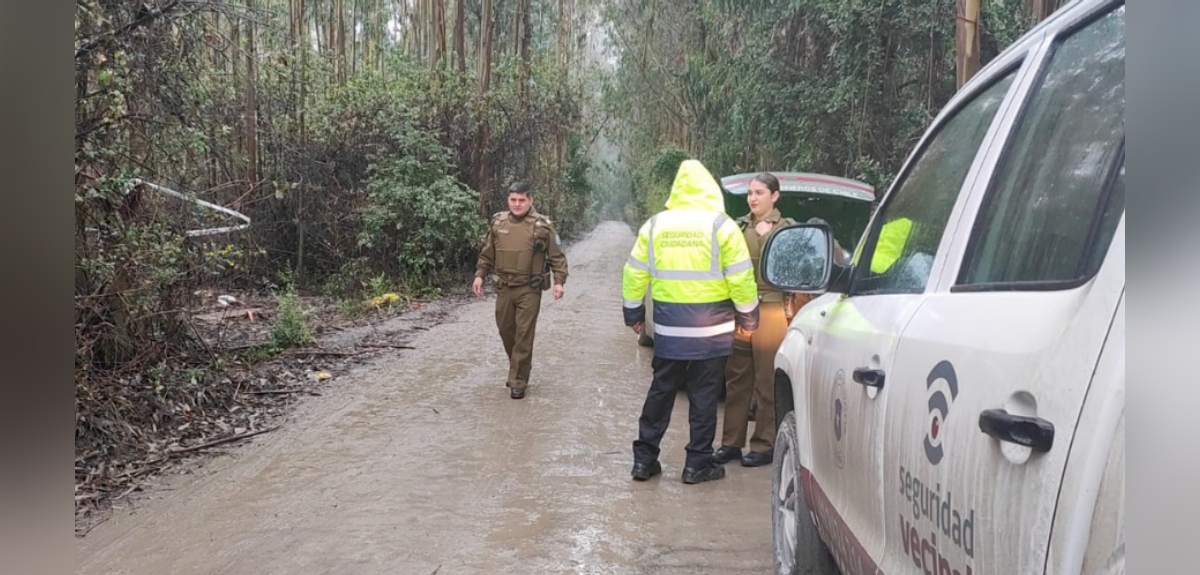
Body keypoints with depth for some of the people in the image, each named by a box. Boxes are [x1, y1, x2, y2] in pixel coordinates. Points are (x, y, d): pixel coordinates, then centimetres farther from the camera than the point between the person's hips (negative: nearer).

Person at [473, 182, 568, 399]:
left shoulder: (543, 225, -6)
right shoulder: (498, 222, 5)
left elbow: (557, 256, -2)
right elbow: (487, 253, 13)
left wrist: (559, 281, -12)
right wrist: (479, 275, 4)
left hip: (529, 290, -4)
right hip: (504, 287, 4)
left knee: (523, 335, -4)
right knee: (506, 331, 13)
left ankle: (518, 382, 4)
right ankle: (518, 370, 34)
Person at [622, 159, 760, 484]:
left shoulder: (655, 225, 3)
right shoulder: (721, 225, -6)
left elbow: (634, 274, 5)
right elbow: (741, 278, -6)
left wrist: (634, 313, 17)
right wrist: (748, 318, 5)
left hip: (669, 328, 3)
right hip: (711, 328, -2)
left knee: (661, 391, 13)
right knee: (704, 395, 7)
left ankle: (644, 458, 17)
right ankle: (698, 463, 12)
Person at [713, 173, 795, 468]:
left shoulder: (786, 227, 1)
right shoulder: (740, 226, 13)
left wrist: (766, 236, -14)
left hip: (770, 309, -4)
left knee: (767, 382, 0)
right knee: (737, 379, 8)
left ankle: (764, 445, 10)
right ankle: (731, 443, 16)